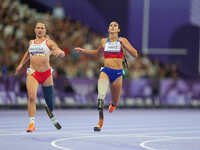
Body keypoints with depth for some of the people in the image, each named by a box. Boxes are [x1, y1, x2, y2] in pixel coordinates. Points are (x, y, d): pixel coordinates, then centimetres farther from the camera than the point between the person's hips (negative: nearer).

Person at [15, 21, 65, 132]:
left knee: (49, 101, 4)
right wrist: (21, 64, 40)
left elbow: (62, 54, -6)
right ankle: (32, 123, -21)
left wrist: (59, 52, -29)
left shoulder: (48, 42, 3)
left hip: (46, 73, -2)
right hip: (33, 73, 2)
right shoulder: (31, 42, 15)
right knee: (31, 97, -20)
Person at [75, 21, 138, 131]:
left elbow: (135, 54, -5)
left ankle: (113, 104, 51)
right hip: (106, 71, 0)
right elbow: (97, 52, 29)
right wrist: (82, 51, 21)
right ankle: (100, 122, -20)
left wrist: (124, 44, -14)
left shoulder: (123, 41, 2)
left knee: (115, 102, 12)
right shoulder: (104, 41, 9)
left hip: (117, 73, 0)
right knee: (101, 95, -25)